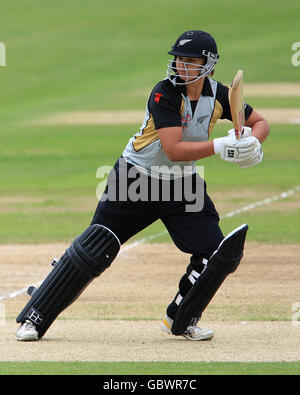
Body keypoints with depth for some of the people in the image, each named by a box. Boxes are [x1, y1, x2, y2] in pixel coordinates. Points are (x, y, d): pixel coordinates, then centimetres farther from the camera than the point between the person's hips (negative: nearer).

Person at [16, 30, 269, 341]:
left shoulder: (218, 95, -7)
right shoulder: (165, 93, -22)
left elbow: (260, 122, 5)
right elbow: (174, 150, -29)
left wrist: (250, 143, -17)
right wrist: (220, 146, -36)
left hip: (182, 186, 5)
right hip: (136, 177, -5)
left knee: (217, 254, -7)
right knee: (93, 250, -7)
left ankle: (181, 321, 15)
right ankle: (34, 318, 1)